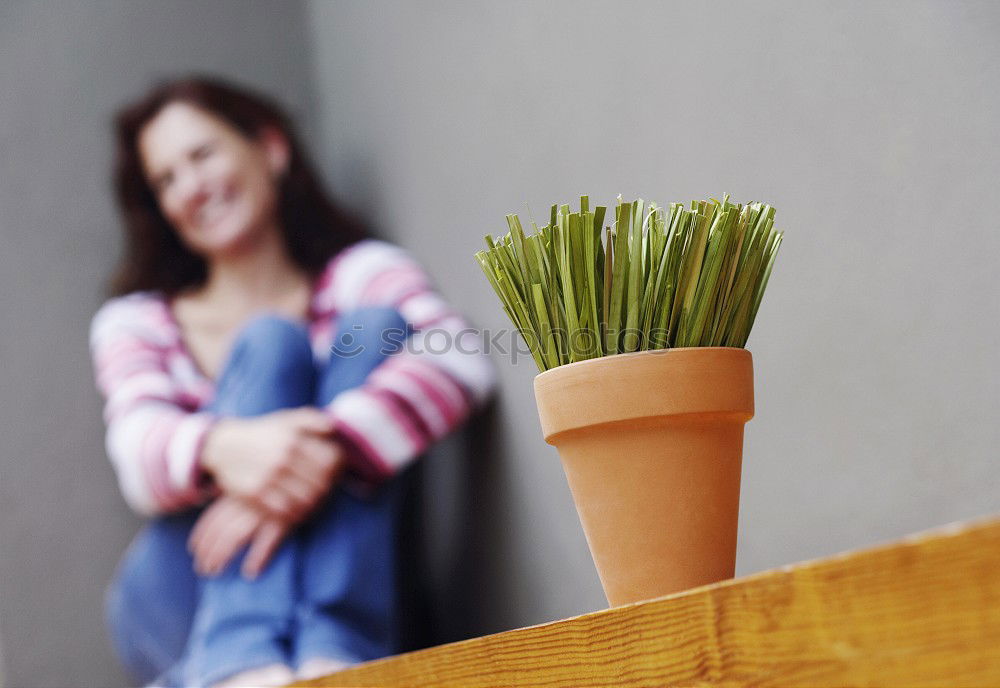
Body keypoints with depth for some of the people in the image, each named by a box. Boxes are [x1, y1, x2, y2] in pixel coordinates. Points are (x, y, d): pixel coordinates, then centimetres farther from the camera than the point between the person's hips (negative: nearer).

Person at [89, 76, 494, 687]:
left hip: (347, 588, 0)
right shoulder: (137, 320, 14)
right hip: (179, 607, 0)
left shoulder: (360, 272, 11)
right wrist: (223, 447, -36)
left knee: (375, 326, -15)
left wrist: (331, 449, -32)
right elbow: (140, 450, -10)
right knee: (268, 341, -17)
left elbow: (459, 362, -12)